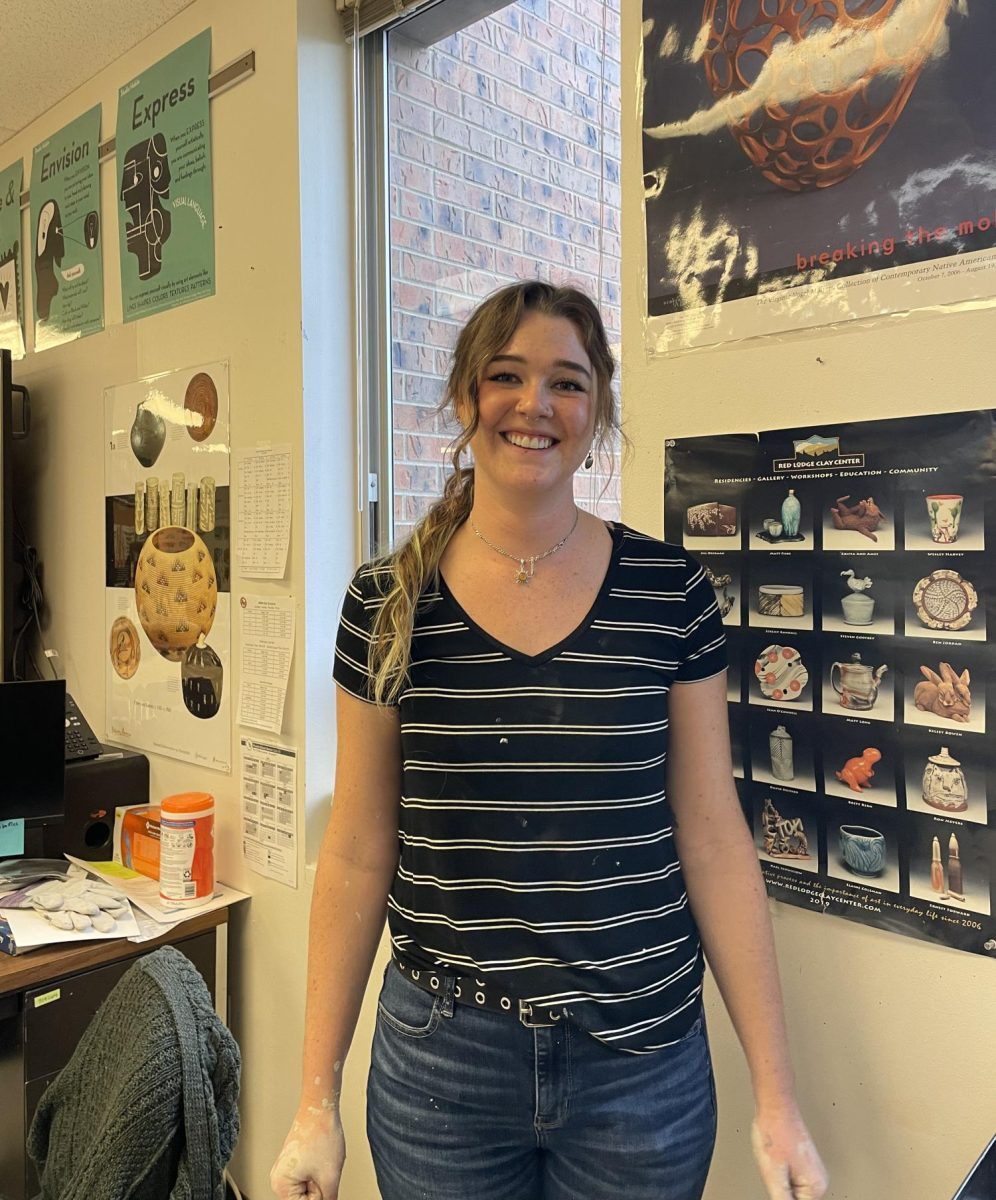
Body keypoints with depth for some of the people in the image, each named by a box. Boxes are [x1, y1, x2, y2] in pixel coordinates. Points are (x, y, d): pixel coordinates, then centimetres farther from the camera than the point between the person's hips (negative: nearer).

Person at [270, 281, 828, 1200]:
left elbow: (711, 836, -3)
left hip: (644, 1062, 0)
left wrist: (776, 1095, -2)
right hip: (440, 1062, 0)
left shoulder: (671, 591, -7)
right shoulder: (387, 605, -6)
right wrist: (317, 1098, 0)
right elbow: (358, 852, -2)